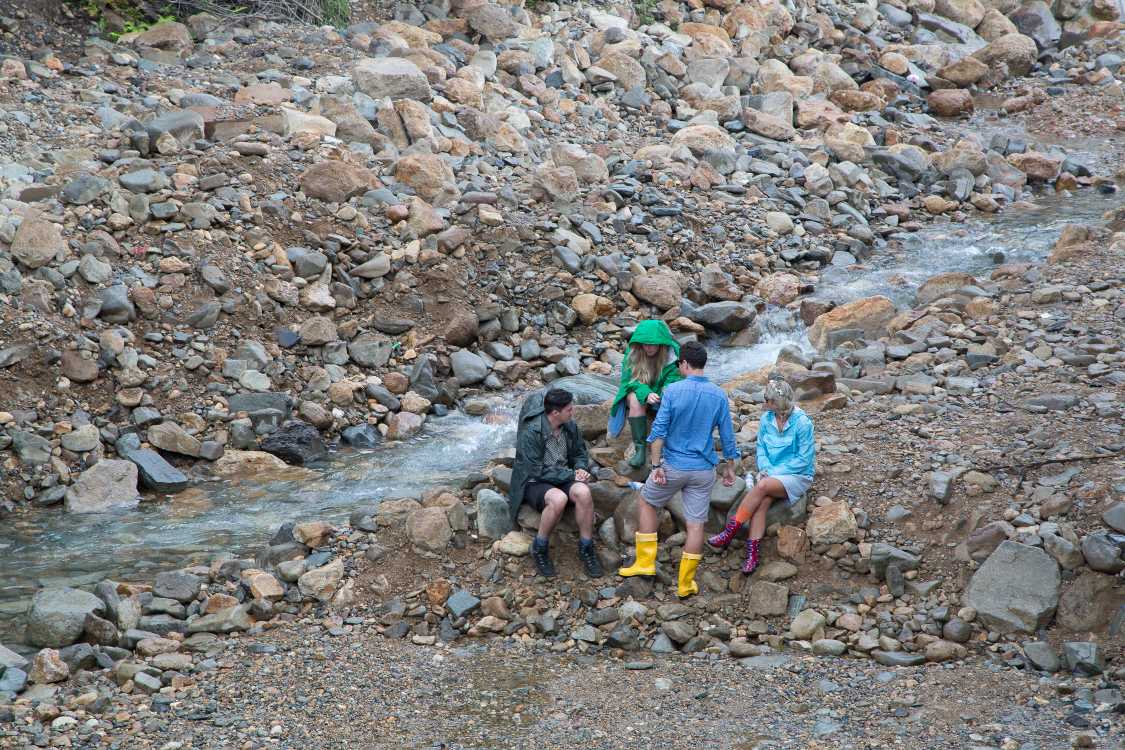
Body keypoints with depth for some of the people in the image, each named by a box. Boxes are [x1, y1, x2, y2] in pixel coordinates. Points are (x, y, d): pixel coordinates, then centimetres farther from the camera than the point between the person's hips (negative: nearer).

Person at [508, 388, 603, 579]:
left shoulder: (570, 426, -2)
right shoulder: (530, 433, -21)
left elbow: (580, 454, 14)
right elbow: (537, 471, -21)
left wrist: (581, 469, -9)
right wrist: (571, 475, -21)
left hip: (565, 477, 5)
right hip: (534, 482, -5)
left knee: (583, 492, -29)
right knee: (558, 499, -38)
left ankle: (586, 548, -14)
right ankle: (540, 547, -16)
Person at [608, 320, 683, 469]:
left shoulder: (673, 353, -16)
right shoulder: (633, 353, -16)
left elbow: (674, 378, -18)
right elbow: (631, 380, -18)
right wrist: (646, 394, -38)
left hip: (660, 392, 0)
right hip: (638, 391, 0)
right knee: (635, 401, -35)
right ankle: (640, 449, -31)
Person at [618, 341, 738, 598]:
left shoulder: (673, 391, -11)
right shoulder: (719, 396, -2)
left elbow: (659, 431, -14)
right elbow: (727, 436, 3)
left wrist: (656, 465, -10)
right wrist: (729, 468, 15)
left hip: (674, 466, -2)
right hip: (703, 471, 2)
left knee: (647, 503, 21)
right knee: (696, 524, 6)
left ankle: (646, 562, 20)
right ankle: (686, 584, 11)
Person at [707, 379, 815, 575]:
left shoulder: (802, 423, -14)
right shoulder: (766, 419, 4)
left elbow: (804, 459, -13)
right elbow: (761, 448, 12)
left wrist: (774, 472, -16)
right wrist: (766, 468, -8)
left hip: (797, 476, -5)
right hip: (772, 473, 5)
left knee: (762, 486, -32)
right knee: (762, 502, -28)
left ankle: (730, 531, -25)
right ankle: (752, 553, -33)